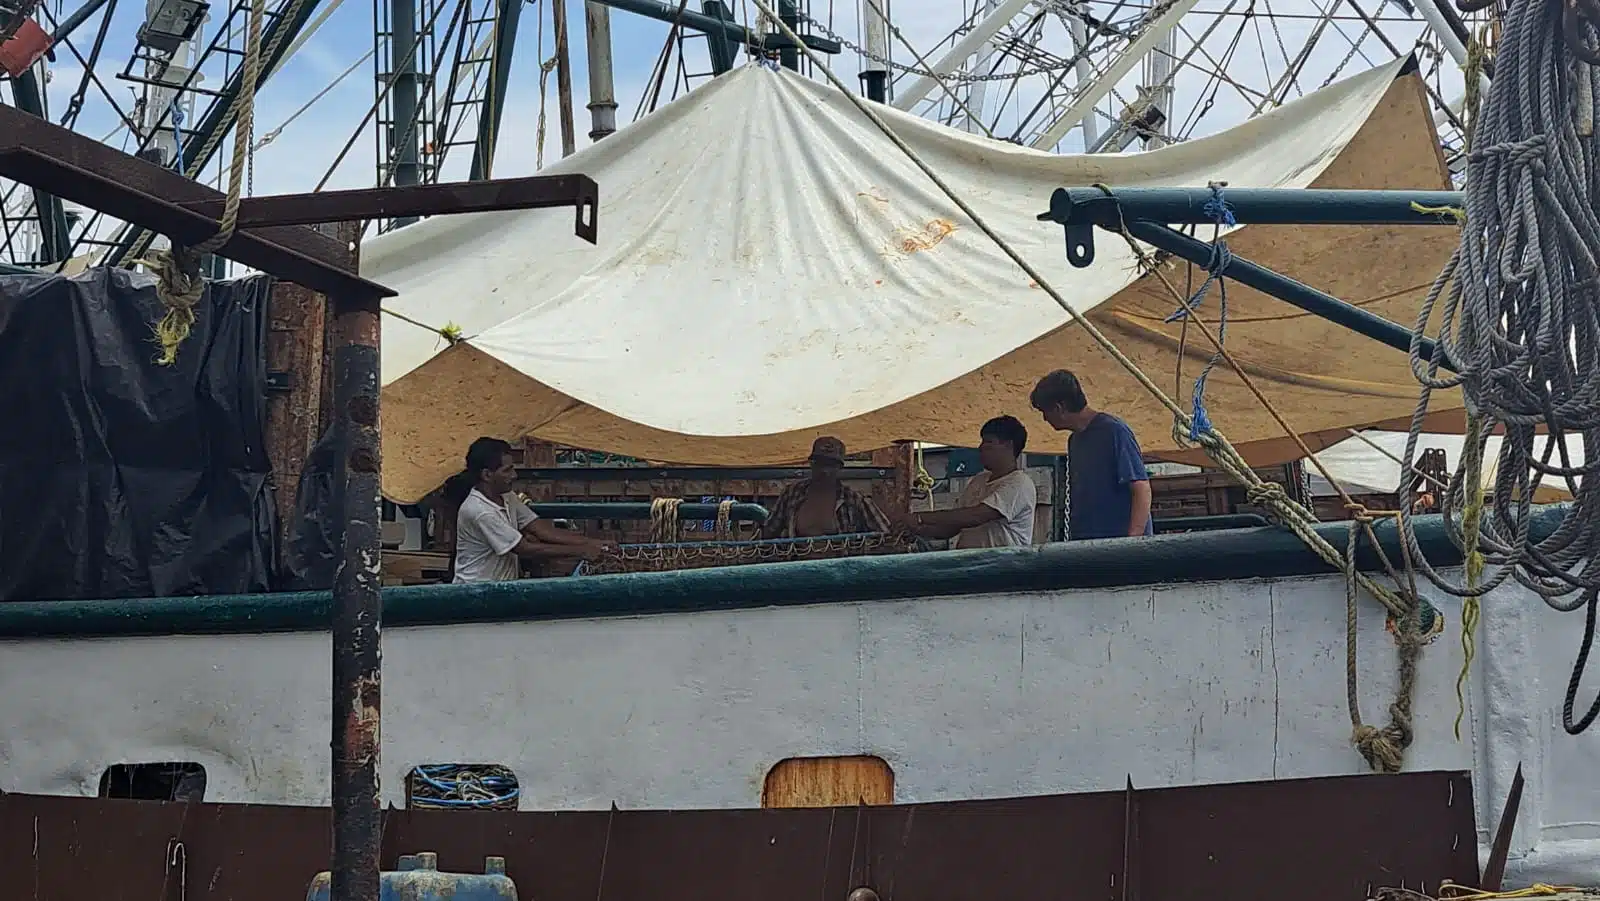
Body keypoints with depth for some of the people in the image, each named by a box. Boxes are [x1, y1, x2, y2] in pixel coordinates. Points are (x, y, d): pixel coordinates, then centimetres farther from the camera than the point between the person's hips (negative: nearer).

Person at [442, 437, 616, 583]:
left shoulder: (507, 499, 6)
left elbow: (543, 529, 2)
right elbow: (527, 550, -20)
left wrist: (593, 543, -8)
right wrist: (581, 552, -17)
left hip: (501, 589, 8)